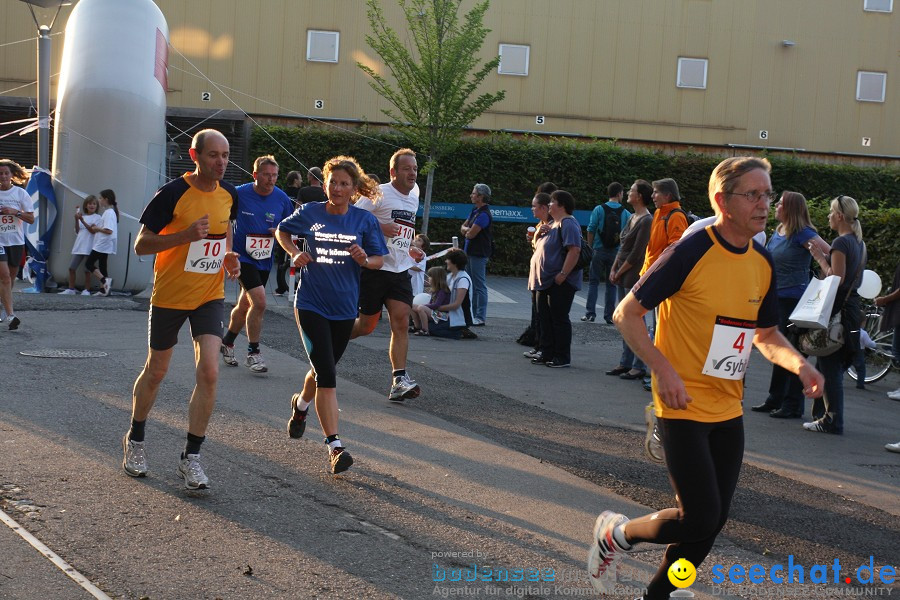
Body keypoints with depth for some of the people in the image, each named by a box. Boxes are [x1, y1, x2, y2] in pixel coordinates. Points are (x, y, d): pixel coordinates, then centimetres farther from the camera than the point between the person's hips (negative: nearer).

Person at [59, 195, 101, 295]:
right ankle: (71, 289, 8)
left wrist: (82, 220, -18)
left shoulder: (97, 217, 1)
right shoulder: (82, 216, 17)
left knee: (87, 270, -3)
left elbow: (93, 230, -13)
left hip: (89, 248, -5)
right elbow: (77, 231, 11)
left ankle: (86, 290, 4)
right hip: (78, 246, 5)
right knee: (72, 268, 2)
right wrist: (76, 220, -1)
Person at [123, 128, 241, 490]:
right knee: (155, 371, 12)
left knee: (209, 372, -12)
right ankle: (135, 440, 37)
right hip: (169, 296, -3)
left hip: (210, 296, 3)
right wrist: (186, 235, -28)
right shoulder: (172, 194, -17)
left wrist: (228, 256, 0)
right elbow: (141, 245, -14)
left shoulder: (229, 194, 0)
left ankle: (191, 457, -1)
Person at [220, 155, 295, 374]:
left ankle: (227, 342, 40)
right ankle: (253, 353, -5)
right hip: (242, 255, -5)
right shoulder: (239, 194, -13)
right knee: (259, 301, -18)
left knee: (244, 305, 17)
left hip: (264, 259, 5)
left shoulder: (282, 199, -4)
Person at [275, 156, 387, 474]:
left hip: (344, 309, 3)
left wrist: (365, 260, -18)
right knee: (327, 375, -14)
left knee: (323, 370, 20)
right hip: (311, 304, -3)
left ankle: (301, 404, 54)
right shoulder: (310, 213, -3)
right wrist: (295, 253, -3)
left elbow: (379, 259, 4)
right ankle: (334, 446, -15)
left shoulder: (365, 220, -1)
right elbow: (282, 231, 15)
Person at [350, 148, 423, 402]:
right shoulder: (379, 194, -9)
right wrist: (378, 228, -23)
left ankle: (399, 381, -13)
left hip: (400, 270, 6)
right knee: (366, 325, 2)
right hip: (375, 267, -6)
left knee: (401, 321, -10)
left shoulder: (413, 196, 14)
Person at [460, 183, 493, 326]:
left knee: (479, 286, -6)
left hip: (479, 254, -10)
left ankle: (480, 317, -5)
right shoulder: (475, 211, 15)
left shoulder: (484, 214, -17)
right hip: (470, 252, 10)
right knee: (471, 285, 14)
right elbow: (463, 228, 17)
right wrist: (468, 230, -6)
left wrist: (467, 231, 2)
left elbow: (471, 234, -20)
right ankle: (472, 314, 21)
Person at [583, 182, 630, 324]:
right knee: (611, 284, 8)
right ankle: (609, 316, 7)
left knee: (593, 282, 6)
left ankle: (590, 313, -1)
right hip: (616, 252, 1)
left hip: (599, 250, -1)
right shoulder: (626, 213, -1)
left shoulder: (599, 209, -4)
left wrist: (590, 247, 6)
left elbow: (591, 231, -5)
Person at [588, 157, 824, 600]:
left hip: (728, 411, 7)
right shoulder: (690, 253, -16)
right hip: (684, 408, -7)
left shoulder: (762, 264, 6)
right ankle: (616, 534, 16)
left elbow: (766, 335, 19)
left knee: (715, 520, 9)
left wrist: (799, 365, -1)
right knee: (699, 519, -11)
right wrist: (663, 369, -22)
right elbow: (626, 314, -12)